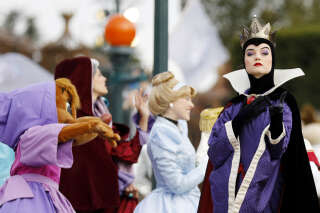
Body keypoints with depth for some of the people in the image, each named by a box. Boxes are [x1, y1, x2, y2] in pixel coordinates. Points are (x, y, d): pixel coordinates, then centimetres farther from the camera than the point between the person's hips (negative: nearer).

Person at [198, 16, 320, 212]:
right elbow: (214, 152, -3)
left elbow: (278, 152, -6)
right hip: (227, 194, 2)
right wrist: (240, 119, -16)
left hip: (262, 195, -2)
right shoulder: (235, 105, 8)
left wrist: (277, 123, -25)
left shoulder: (284, 101, 1)